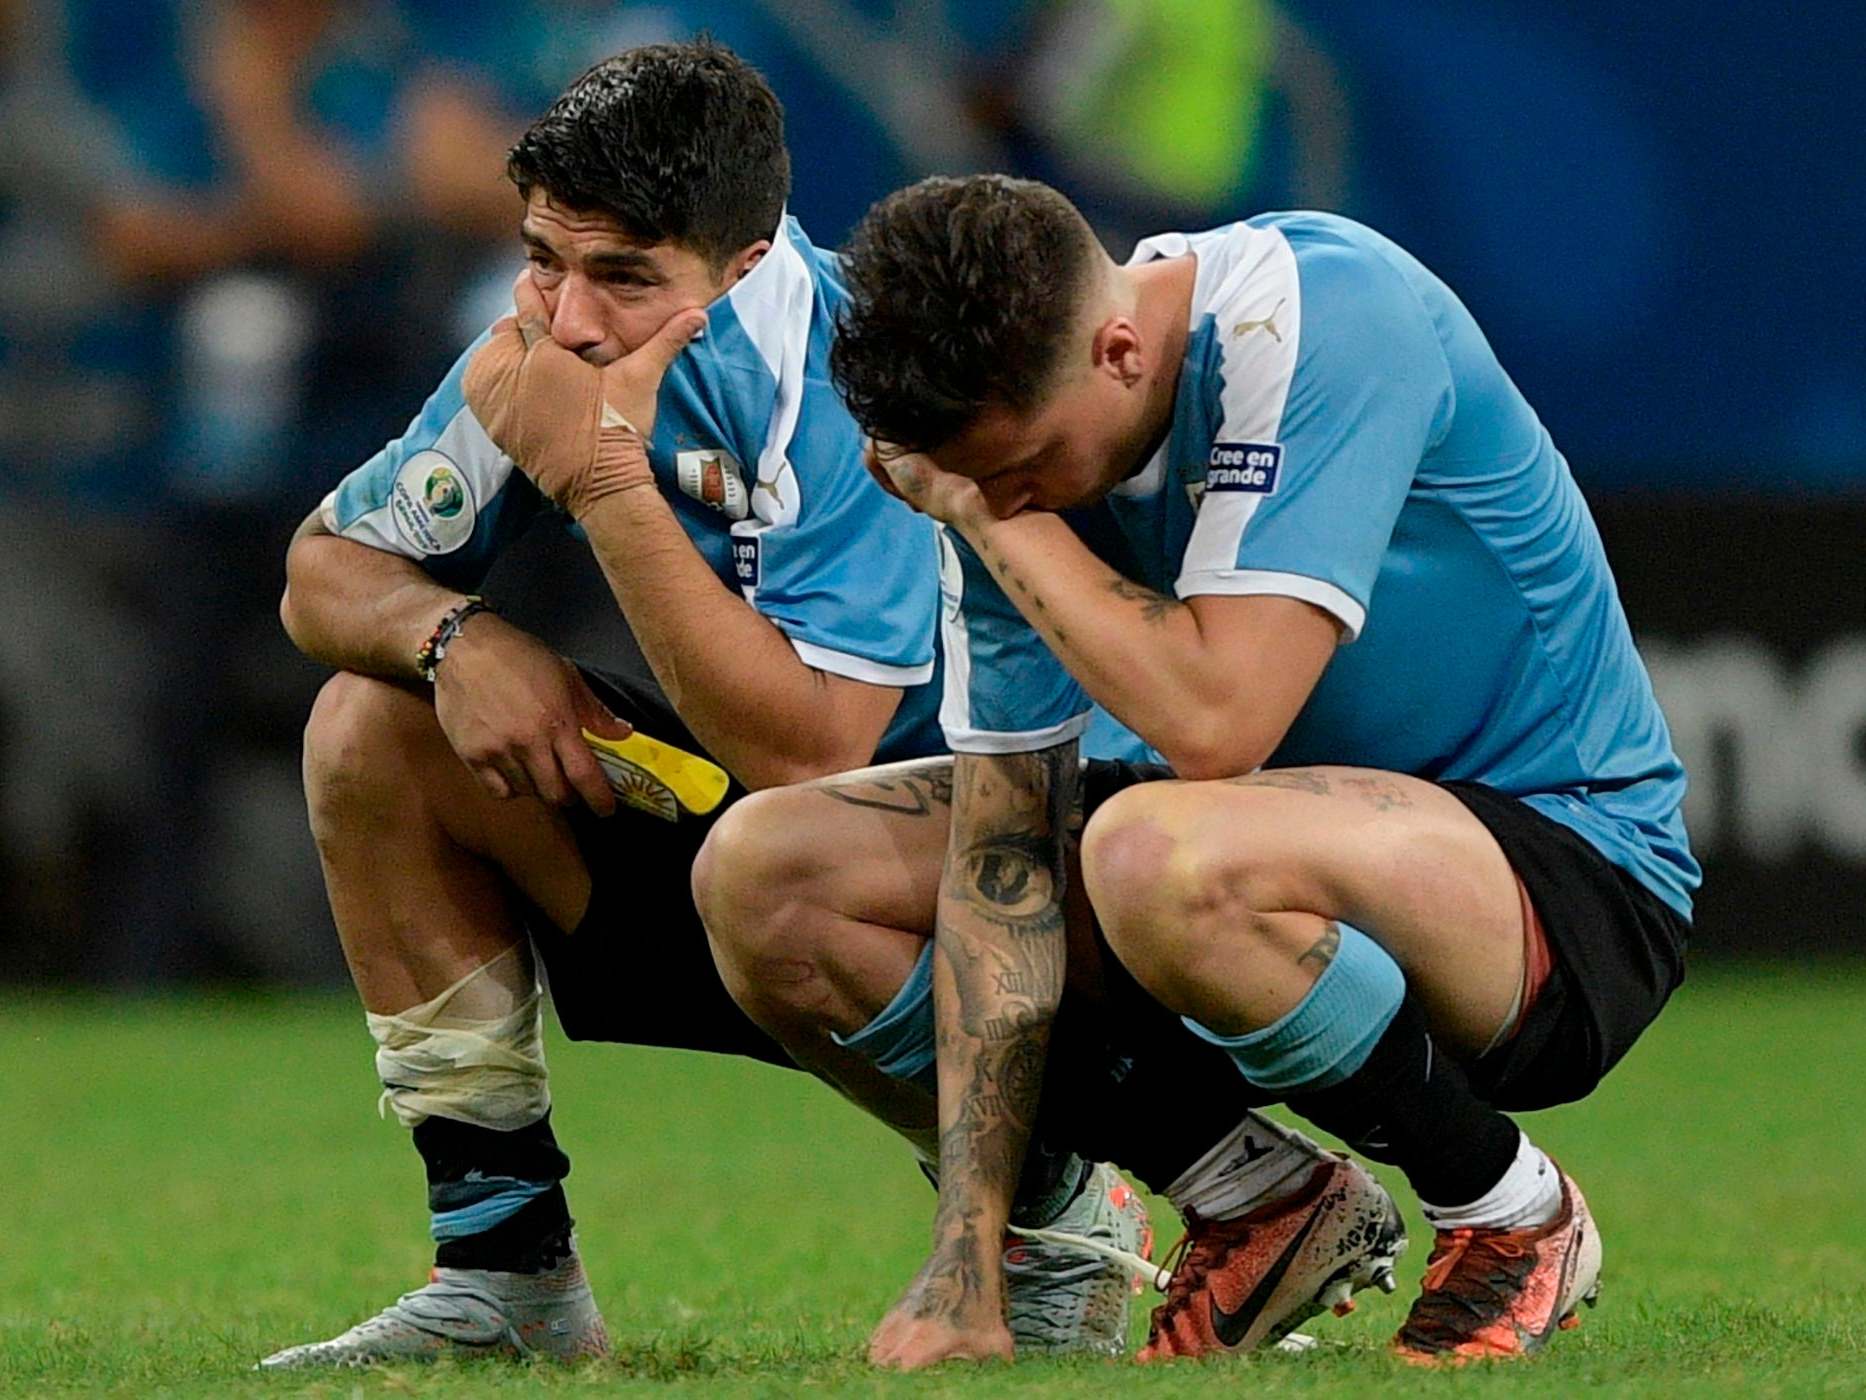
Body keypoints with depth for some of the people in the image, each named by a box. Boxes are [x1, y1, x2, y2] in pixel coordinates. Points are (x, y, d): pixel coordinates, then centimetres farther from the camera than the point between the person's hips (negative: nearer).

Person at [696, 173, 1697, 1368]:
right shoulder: (1013, 442, -7)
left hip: (1573, 850, -7)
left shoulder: (1328, 318, -26)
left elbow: (1213, 724, -35)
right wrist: (964, 1274, -15)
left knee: (1158, 855, -39)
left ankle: (1512, 1214, -12)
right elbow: (1001, 856, -9)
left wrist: (992, 514, -23)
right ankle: (1249, 1201, 4)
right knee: (765, 873, -4)